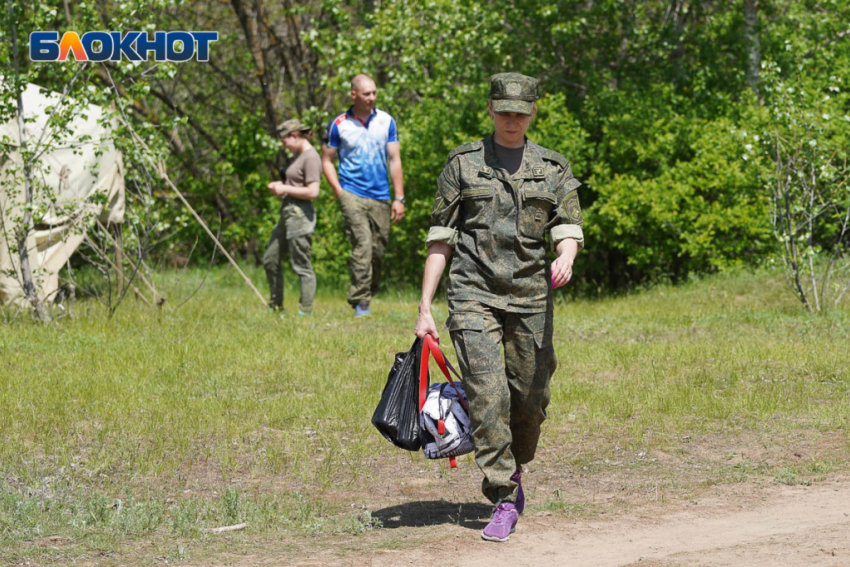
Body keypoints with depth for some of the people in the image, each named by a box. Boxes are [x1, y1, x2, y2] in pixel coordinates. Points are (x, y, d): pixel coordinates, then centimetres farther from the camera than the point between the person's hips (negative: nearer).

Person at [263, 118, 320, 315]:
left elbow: (313, 192, -22)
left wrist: (285, 189, -13)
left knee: (302, 265, -5)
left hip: (300, 215, -11)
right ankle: (276, 306, 25)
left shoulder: (311, 157, -15)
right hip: (288, 213, 11)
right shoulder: (299, 155, 15)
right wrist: (280, 185, 9)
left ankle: (306, 311, 0)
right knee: (270, 260, 15)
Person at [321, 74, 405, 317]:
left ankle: (367, 295, 20)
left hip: (381, 197, 3)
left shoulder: (386, 121, 8)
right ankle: (360, 302, -17)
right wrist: (339, 191, -4)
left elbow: (394, 160, 9)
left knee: (378, 251, 5)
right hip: (352, 194, -3)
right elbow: (327, 160, 8)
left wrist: (399, 198, 4)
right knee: (362, 244, -18)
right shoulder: (339, 125, 1)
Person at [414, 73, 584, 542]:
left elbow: (568, 229, 2)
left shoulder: (553, 168, 11)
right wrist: (424, 307, 1)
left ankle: (514, 472, 35)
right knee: (487, 394, -14)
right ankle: (504, 503, -10)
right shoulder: (463, 163, 7)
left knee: (530, 398, 6)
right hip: (474, 293, -2)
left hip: (531, 296, 2)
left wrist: (566, 258, -23)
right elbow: (440, 238, 6)